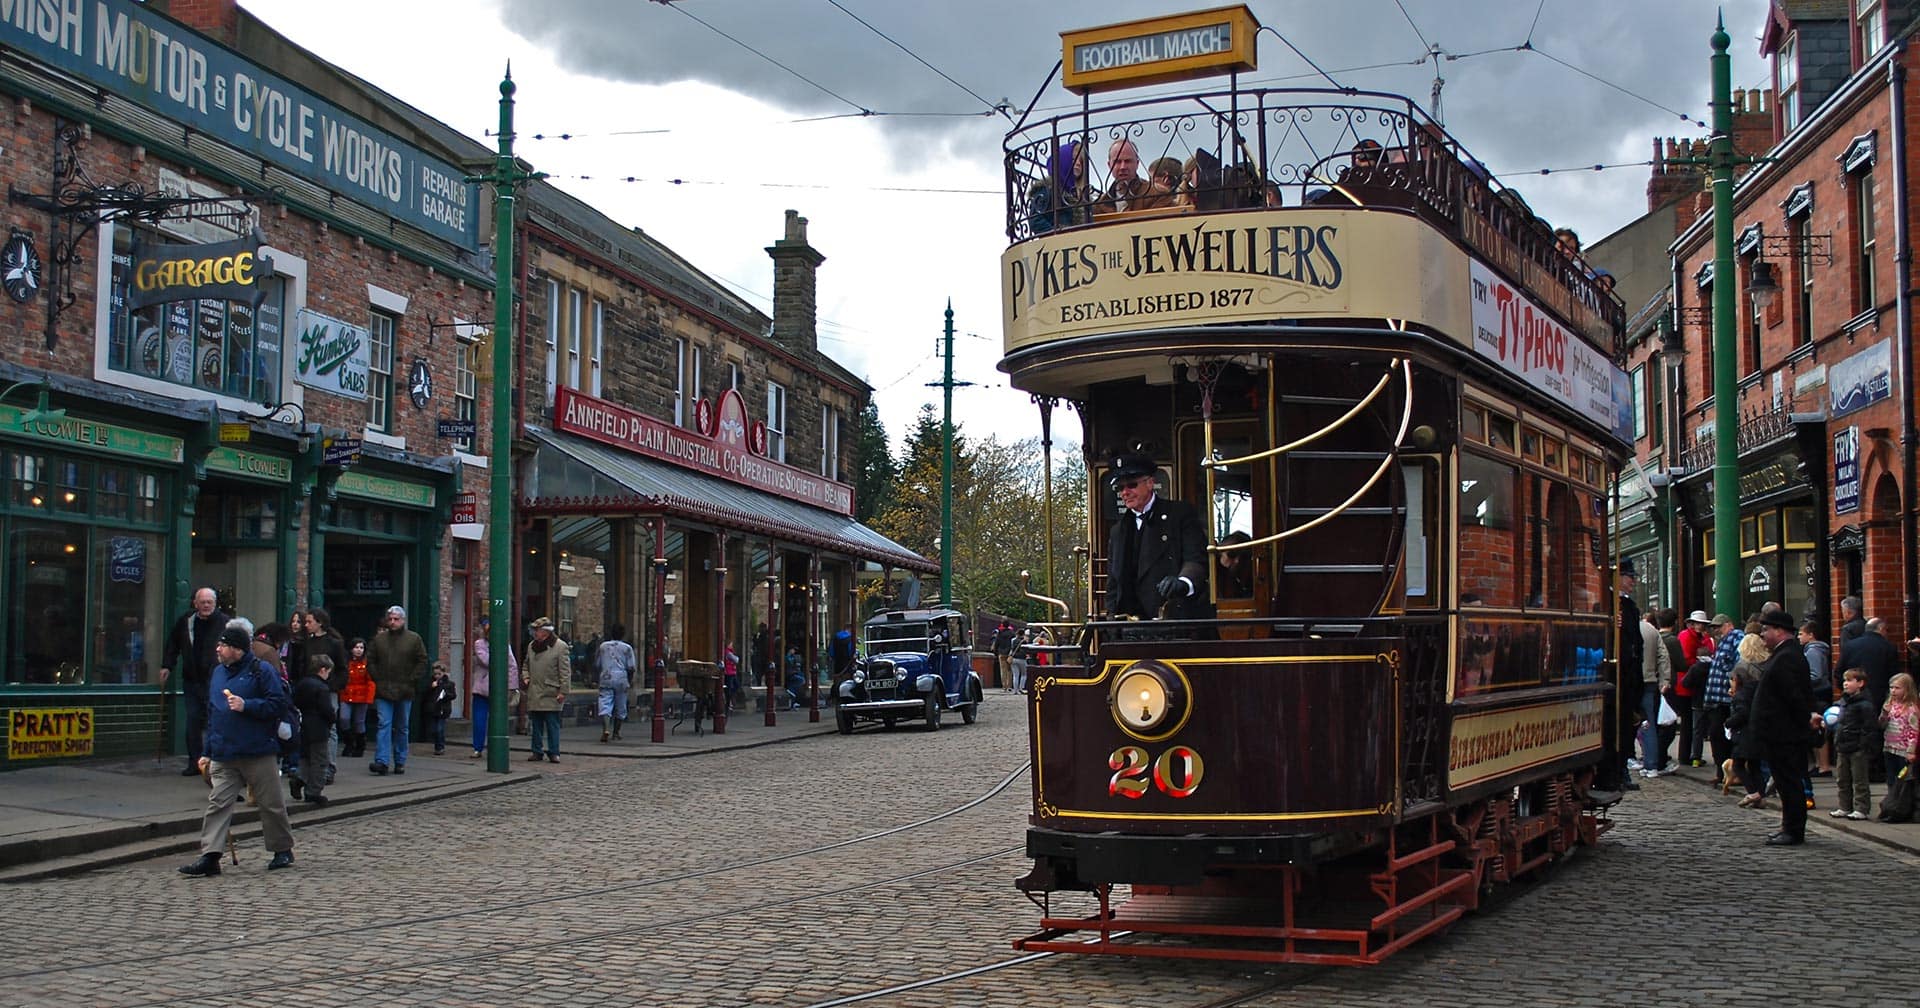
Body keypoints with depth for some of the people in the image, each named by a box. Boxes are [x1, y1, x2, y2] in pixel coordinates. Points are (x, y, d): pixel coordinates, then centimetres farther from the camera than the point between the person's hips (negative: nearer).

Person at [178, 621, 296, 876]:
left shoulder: (262, 671, -6)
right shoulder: (218, 673, 14)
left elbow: (279, 705, -12)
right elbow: (212, 714, 21)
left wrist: (246, 706, -21)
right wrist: (208, 752, 19)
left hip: (258, 755, -5)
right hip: (224, 756, 5)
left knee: (272, 804, 5)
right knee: (218, 803, -4)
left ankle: (283, 850, 20)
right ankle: (209, 856, -7)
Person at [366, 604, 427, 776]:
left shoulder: (414, 639, 2)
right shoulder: (379, 639, 8)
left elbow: (422, 662, 1)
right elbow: (370, 661, 11)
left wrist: (411, 682, -7)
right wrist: (377, 679, 0)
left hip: (405, 692, -1)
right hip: (383, 691, 1)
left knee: (402, 728, 8)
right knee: (384, 725, -8)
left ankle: (400, 762, 16)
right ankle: (382, 762, -13)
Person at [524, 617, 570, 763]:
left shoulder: (560, 646, -5)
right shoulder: (531, 646, 13)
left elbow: (565, 671, -6)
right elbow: (527, 665, 28)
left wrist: (563, 691, -11)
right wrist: (526, 678, 8)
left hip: (551, 694, -5)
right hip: (534, 693, 5)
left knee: (552, 725, -2)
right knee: (535, 725, 9)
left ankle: (554, 752, 3)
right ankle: (536, 752, 15)